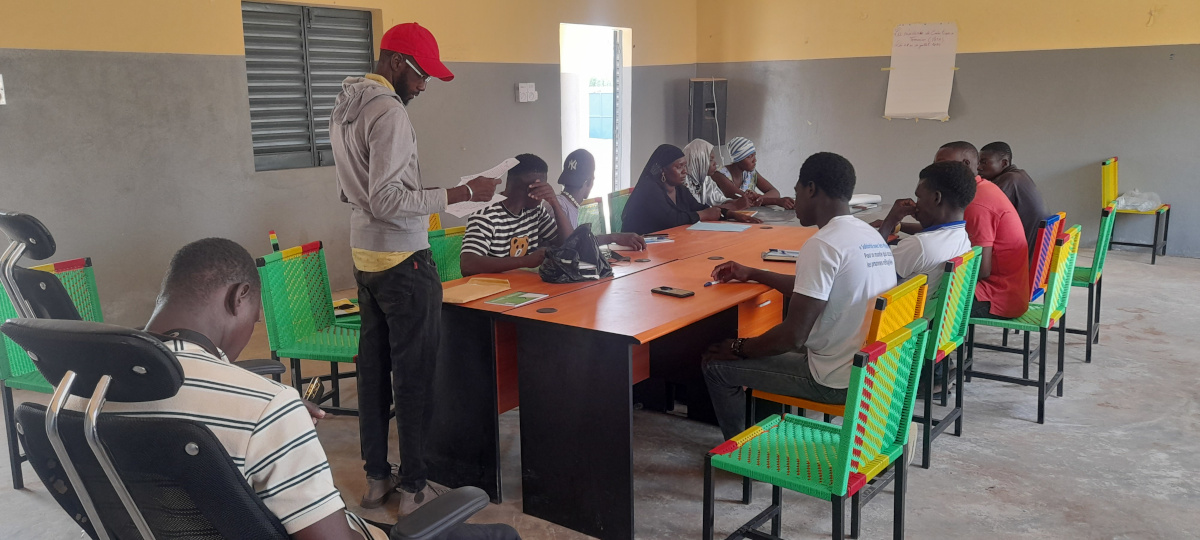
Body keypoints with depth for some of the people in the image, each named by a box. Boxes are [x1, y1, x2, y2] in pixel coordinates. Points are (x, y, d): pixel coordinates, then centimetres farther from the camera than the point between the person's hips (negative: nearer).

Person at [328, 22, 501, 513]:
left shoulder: (343, 108, 12)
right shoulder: (389, 112, -19)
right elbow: (387, 200, -24)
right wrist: (461, 193, -21)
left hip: (364, 256, 10)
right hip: (403, 261, -9)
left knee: (373, 367, 14)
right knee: (415, 375, -1)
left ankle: (376, 477, 24)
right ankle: (413, 488, 8)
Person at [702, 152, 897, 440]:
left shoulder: (822, 245, -22)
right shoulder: (871, 235, 6)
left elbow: (793, 336, -24)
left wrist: (738, 348, -6)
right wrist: (751, 273, 28)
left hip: (836, 381, -9)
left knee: (717, 364, 1)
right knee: (769, 345, 30)